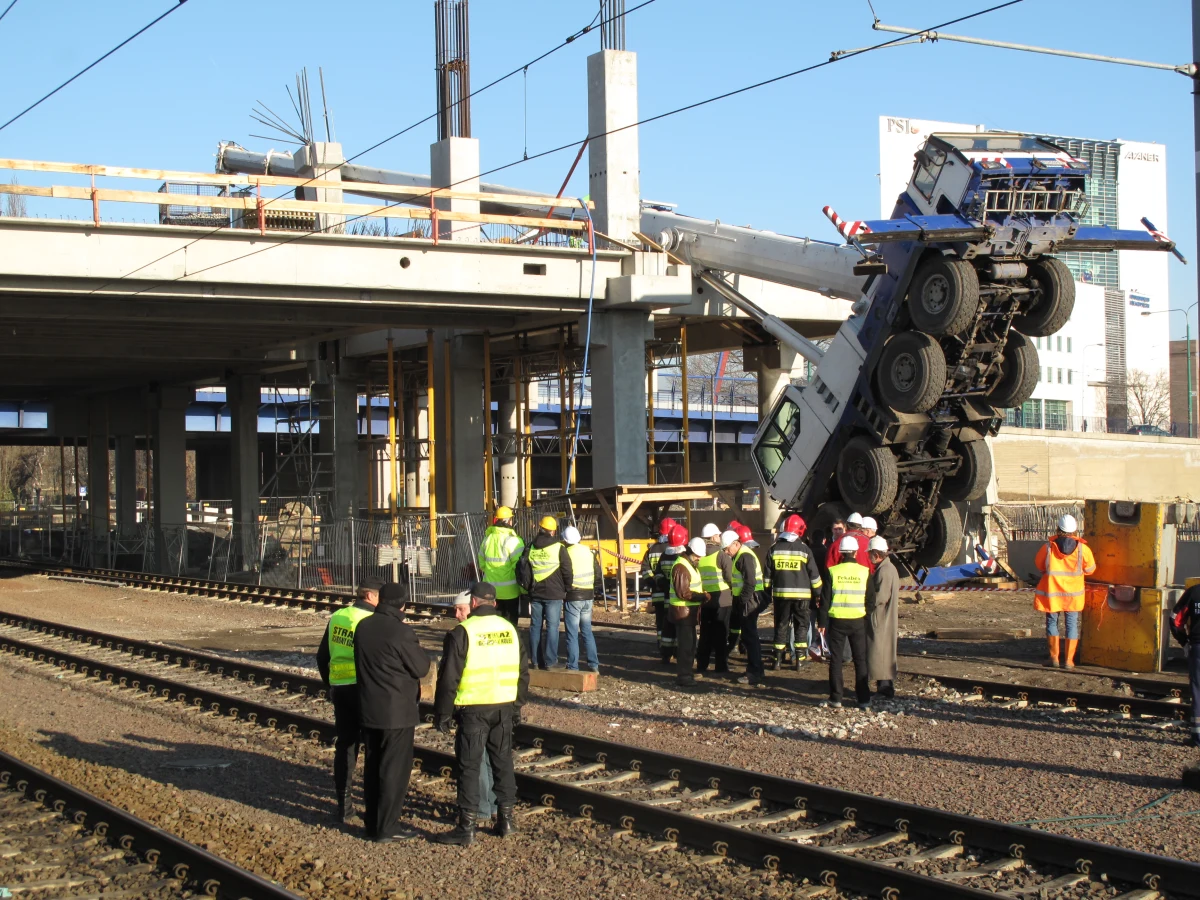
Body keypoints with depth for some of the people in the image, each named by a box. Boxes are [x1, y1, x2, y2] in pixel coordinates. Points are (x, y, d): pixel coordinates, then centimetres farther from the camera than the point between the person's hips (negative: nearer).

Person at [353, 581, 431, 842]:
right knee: (395, 769, 0)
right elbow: (421, 668, -11)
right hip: (397, 711, -7)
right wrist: (417, 648, 4)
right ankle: (386, 828, 3)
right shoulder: (401, 632, -20)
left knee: (374, 766, 16)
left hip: (369, 709, 7)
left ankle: (373, 821, 24)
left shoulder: (363, 627, 3)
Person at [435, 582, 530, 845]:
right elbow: (523, 672, 13)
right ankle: (506, 819, 20)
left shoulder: (461, 633, -11)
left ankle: (467, 828, 0)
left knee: (469, 767, 0)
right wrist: (518, 705, 22)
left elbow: (448, 678, -11)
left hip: (473, 709, -5)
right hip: (504, 707, 5)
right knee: (503, 762, 15)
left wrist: (442, 714, -3)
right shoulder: (510, 629, 7)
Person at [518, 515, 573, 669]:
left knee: (535, 626, 9)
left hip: (535, 593, 4)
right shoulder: (559, 548, -7)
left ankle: (536, 660, 12)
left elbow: (521, 570, 8)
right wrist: (566, 587, 9)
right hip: (554, 594, -4)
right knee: (552, 626, -1)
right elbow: (567, 571, -6)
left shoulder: (530, 548, 6)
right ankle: (550, 661, -3)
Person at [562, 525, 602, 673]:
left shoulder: (566, 554, -13)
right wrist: (598, 591, 21)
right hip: (588, 597, 6)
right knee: (587, 631, 16)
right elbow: (598, 574, 11)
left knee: (572, 634, 1)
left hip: (573, 597, -6)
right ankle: (594, 665, 16)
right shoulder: (590, 552, 5)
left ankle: (573, 667, 1)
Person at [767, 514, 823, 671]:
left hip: (781, 594, 2)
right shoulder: (805, 549, -4)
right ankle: (800, 658, 5)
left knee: (781, 626, 9)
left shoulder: (774, 549, 2)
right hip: (801, 594, -2)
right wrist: (818, 593, 8)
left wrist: (767, 593, 13)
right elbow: (814, 574, -1)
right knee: (801, 625, 8)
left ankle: (778, 660, 7)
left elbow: (768, 574, 5)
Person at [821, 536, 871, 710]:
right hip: (858, 621, 1)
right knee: (860, 660, 8)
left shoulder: (832, 571, -4)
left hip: (837, 620, -1)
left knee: (836, 659, 7)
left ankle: (836, 698, 7)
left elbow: (826, 599, -3)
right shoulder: (865, 572, -2)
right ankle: (864, 700, 9)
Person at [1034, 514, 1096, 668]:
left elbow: (1039, 565, 4)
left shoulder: (1048, 547, -10)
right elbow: (1090, 569, 3)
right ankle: (1069, 660, 6)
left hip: (1051, 592, 0)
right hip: (1073, 592, 1)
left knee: (1052, 622, 13)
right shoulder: (1082, 548, -9)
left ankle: (1054, 658, 12)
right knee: (1072, 624, 8)